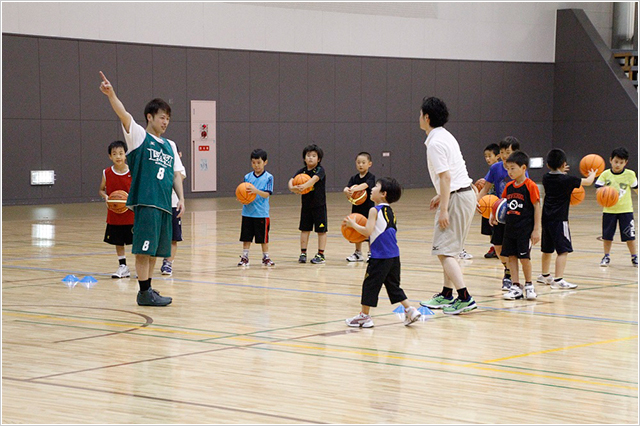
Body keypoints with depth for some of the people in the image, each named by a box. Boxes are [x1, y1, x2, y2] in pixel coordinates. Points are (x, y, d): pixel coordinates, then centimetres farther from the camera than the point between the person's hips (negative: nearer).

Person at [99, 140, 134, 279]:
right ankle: (123, 267, 22)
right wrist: (105, 197, -11)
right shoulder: (107, 173, -2)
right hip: (114, 215, 2)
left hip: (131, 214, -2)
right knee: (118, 242, 10)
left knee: (136, 241, 2)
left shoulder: (133, 172, -7)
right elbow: (101, 190, 11)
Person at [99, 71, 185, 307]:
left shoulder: (170, 146, 19)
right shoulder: (139, 136, 1)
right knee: (144, 249, -7)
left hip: (164, 205, 6)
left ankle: (148, 290, 17)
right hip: (145, 203, -6)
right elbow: (124, 115, -15)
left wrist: (181, 198, 5)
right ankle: (145, 292, -3)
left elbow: (176, 174, 19)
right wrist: (111, 95, -31)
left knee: (155, 250, 10)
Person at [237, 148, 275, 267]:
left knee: (263, 237, 6)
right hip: (248, 212, 2)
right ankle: (244, 257, 14)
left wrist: (256, 191, -28)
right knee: (246, 237, 6)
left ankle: (266, 257, 18)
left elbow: (267, 194, -12)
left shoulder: (268, 177, -3)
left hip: (261, 213, -2)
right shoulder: (248, 177, 5)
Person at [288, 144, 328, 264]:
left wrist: (304, 186, -48)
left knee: (321, 230, 0)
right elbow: (292, 180, -9)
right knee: (304, 229, 9)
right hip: (306, 205, 5)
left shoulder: (320, 170, -10)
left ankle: (320, 254, 6)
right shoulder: (302, 171, 4)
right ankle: (303, 253, 16)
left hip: (319, 205, -5)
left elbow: (314, 179, -30)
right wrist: (292, 187, -33)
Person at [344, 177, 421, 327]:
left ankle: (364, 316, 9)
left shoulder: (375, 211, -9)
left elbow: (368, 231, -17)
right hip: (394, 255, 8)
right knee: (393, 285, 16)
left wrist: (353, 224, -4)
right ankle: (410, 310, 8)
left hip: (380, 256, -8)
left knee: (370, 284, 3)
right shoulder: (390, 211, 15)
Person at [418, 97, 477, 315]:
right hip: (466, 192, 10)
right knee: (447, 250, 19)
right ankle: (447, 295, 26)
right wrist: (441, 197, 24)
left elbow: (445, 177, -21)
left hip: (457, 198, -10)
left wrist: (443, 209, -20)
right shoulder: (445, 136, 15)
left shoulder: (436, 143, -15)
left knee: (444, 251, -9)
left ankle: (465, 298, -17)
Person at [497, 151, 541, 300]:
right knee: (511, 256, 4)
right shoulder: (509, 186, 8)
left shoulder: (530, 186, -10)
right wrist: (495, 215, 1)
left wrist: (536, 229, -12)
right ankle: (516, 287, 11)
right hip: (510, 227, 6)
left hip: (525, 229, -6)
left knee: (524, 257, -3)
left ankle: (529, 285, 16)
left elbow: (537, 207, -10)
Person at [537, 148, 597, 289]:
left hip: (546, 218, 7)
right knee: (563, 250, -8)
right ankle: (558, 280, -17)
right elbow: (588, 182, 1)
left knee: (547, 249, 21)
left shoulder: (546, 178, 5)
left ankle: (544, 275, 37)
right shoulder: (567, 180, -12)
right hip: (560, 219, -7)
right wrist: (592, 174, 22)